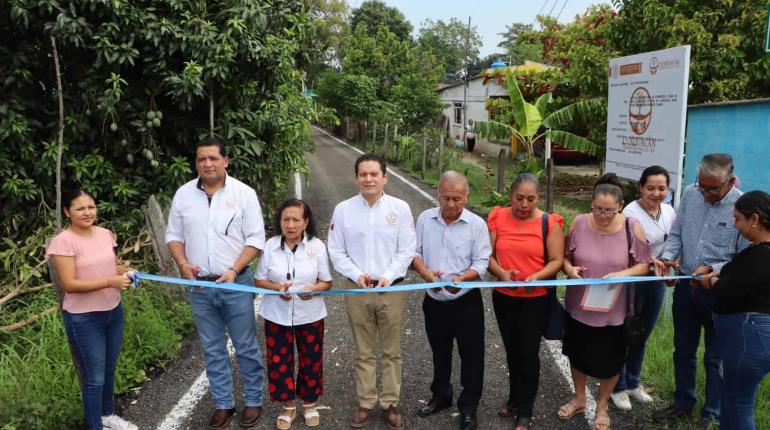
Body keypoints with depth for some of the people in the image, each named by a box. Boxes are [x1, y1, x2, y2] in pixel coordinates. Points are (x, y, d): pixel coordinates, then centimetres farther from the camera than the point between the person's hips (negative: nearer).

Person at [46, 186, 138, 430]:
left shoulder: (105, 234, 2)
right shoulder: (63, 241, -17)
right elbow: (69, 284, -21)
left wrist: (125, 272, -7)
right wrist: (110, 282, -28)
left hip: (113, 311, 6)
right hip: (83, 319, -6)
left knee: (109, 370, 21)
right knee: (94, 377, 4)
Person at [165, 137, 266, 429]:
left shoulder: (244, 193, -7)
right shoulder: (183, 194, 3)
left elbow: (255, 240, -7)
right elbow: (174, 235, 9)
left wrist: (234, 270, -18)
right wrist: (183, 264, -8)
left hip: (236, 284, -3)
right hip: (199, 286, 3)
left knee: (246, 347, 7)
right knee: (213, 350, 13)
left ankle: (253, 401, 24)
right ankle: (223, 404, 27)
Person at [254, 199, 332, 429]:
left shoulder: (317, 246, -7)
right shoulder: (270, 245, -6)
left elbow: (327, 282, -2)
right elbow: (259, 280, 1)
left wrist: (313, 289, -24)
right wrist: (276, 287, -19)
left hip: (310, 315, 0)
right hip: (277, 315, 1)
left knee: (310, 361, 11)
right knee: (279, 361, 8)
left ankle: (309, 404, 34)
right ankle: (288, 406, 29)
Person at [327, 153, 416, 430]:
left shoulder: (400, 208, -3)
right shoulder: (343, 209, -1)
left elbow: (407, 251, -3)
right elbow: (336, 252, 1)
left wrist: (388, 277, -15)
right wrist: (357, 276, -12)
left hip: (392, 290, 0)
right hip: (357, 291, 1)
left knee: (392, 352, 10)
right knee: (364, 353, 12)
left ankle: (391, 404, 25)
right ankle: (365, 404, 26)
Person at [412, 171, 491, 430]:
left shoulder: (477, 224, -11)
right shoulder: (424, 219, -2)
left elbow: (481, 263, -13)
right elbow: (414, 252, 1)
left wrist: (461, 278, -31)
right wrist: (424, 272, -18)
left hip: (466, 302, -3)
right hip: (434, 301, 3)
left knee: (471, 356, 7)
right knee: (440, 352, 21)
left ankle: (469, 406, 25)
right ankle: (441, 396, 41)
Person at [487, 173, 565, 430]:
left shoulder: (550, 223, -8)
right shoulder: (497, 218, -3)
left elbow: (557, 261, -8)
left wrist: (536, 276, -26)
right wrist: (501, 272, -22)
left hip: (536, 298, -3)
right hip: (503, 296, 3)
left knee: (529, 352, 2)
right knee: (512, 349, 17)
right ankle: (515, 398, 37)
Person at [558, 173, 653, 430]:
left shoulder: (632, 228, -13)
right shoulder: (579, 224, -10)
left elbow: (644, 265, -6)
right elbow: (565, 256, 0)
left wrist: (622, 274, -24)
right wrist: (569, 269, -21)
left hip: (614, 310, -1)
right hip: (579, 306, 1)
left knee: (609, 361, 15)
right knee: (578, 354, 19)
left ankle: (602, 407, 40)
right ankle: (579, 399, 45)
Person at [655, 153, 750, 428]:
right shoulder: (690, 194, -4)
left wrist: (713, 269, -24)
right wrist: (667, 257, -12)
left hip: (719, 292, -4)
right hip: (685, 287, 5)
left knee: (715, 357, 13)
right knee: (683, 350, 19)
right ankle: (683, 404, 38)